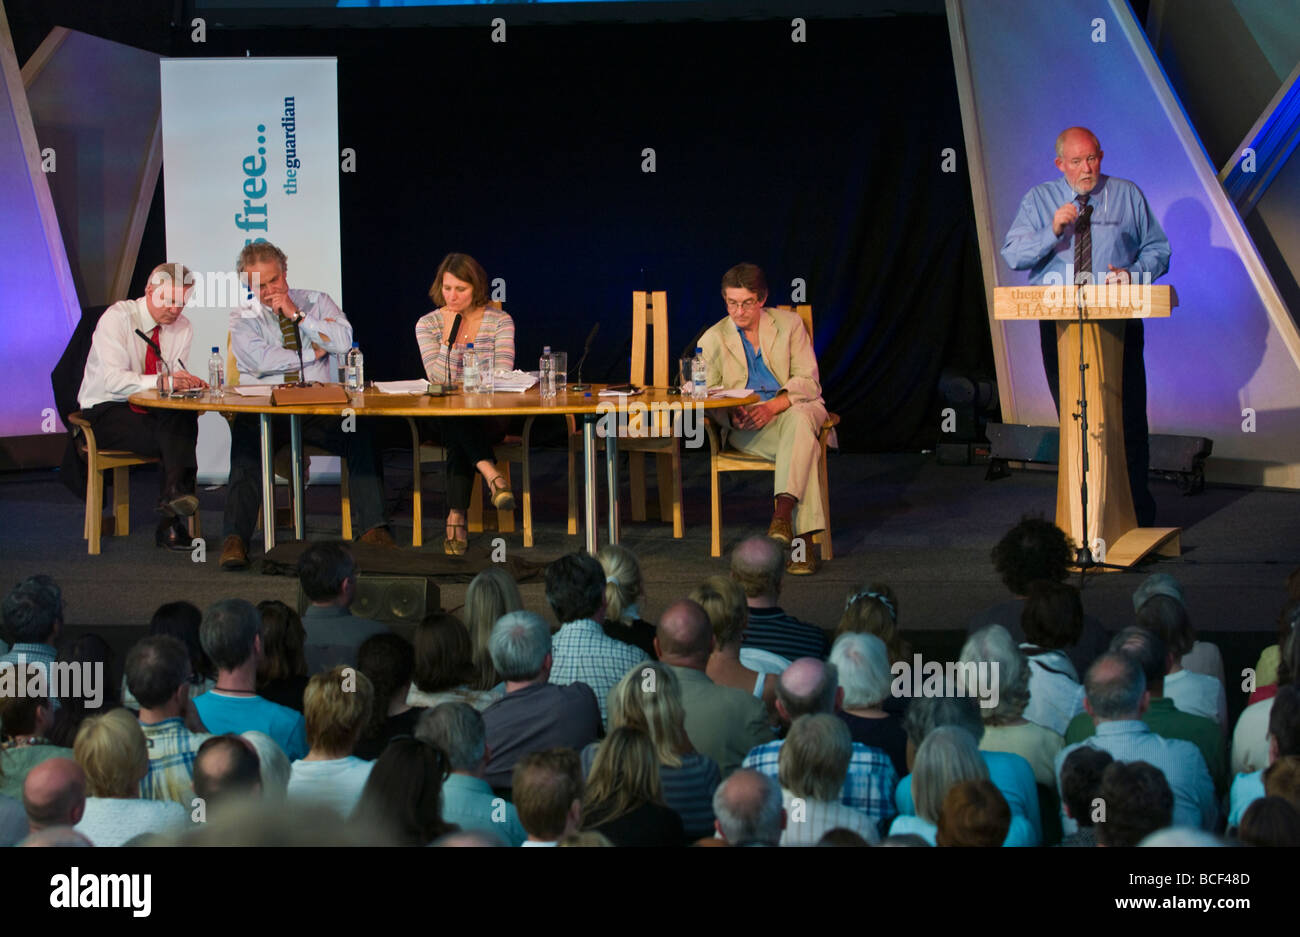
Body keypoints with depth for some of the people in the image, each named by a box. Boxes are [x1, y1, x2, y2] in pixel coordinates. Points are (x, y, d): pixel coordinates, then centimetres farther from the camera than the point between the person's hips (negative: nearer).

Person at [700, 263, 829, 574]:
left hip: (794, 407, 1)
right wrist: (731, 413, -19)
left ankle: (782, 514, -49)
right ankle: (803, 537, -42)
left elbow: (808, 382, 1)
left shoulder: (789, 324, 10)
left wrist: (772, 407, -17)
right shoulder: (713, 340, 11)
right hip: (745, 427, -1)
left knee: (798, 421, -39)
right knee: (805, 446, -34)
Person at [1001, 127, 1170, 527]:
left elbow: (1158, 249, 11)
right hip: (1059, 322, 1)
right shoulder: (1038, 200, 10)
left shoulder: (1128, 196, 10)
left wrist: (1132, 274, -9)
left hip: (1118, 318, -1)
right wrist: (1052, 232, -16)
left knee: (1128, 417, -5)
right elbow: (1012, 254, -1)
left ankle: (1136, 511, 1)